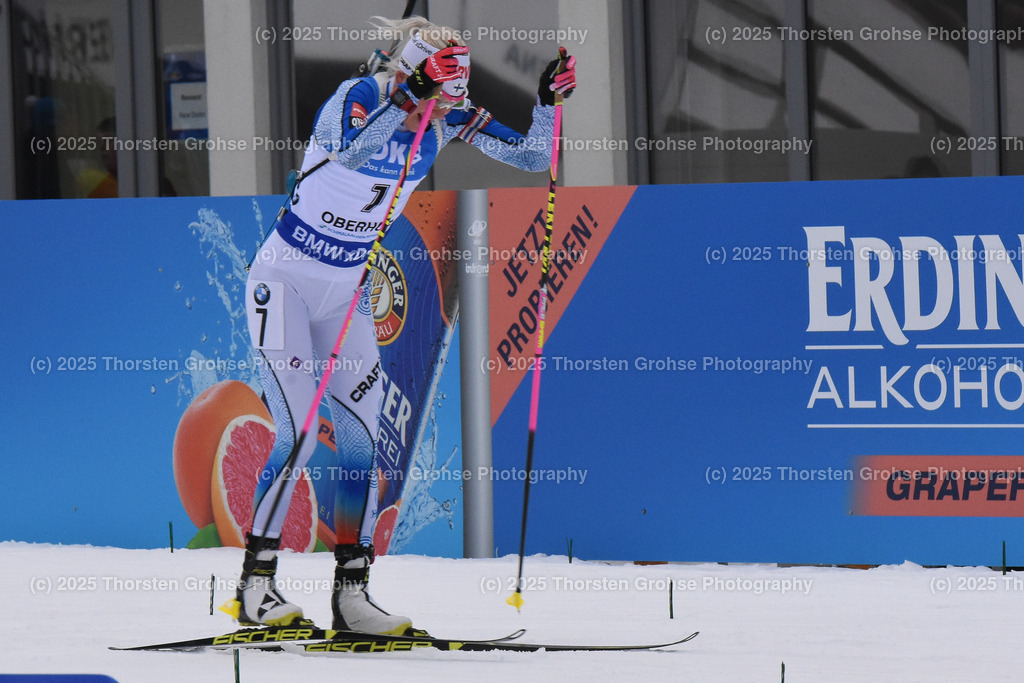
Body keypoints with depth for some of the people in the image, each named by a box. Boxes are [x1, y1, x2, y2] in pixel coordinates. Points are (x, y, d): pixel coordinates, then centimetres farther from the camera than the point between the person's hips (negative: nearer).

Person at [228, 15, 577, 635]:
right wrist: (410, 96, -48)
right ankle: (256, 585, -10)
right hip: (284, 280, -6)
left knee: (361, 439, 0)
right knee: (298, 434, -16)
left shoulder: (449, 120, -5)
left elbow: (533, 157, -2)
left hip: (347, 292, 6)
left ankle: (352, 593, 5)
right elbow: (348, 151, -43)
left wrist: (548, 101, -19)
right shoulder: (358, 98, -21)